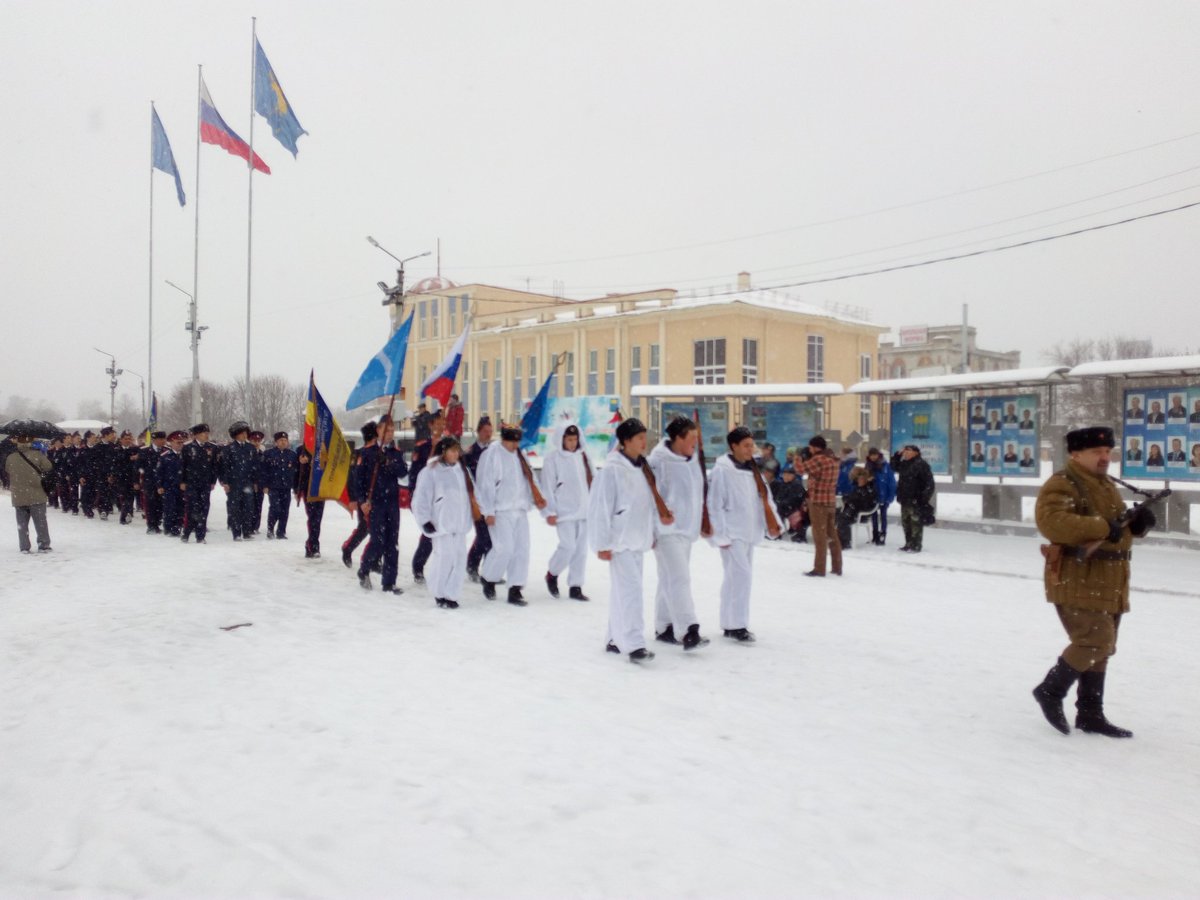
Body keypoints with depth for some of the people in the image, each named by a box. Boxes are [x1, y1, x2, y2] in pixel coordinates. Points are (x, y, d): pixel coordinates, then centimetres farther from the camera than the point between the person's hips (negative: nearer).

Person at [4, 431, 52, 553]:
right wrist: (45, 457, 11)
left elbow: (6, 474, 9)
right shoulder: (37, 455, -11)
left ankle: (24, 547, 10)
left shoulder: (10, 458, -2)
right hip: (36, 495, -2)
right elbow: (49, 468, -4)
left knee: (22, 522, 10)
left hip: (18, 496, 2)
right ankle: (44, 545, 7)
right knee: (40, 521, 6)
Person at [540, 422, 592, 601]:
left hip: (584, 510, 5)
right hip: (564, 511, -5)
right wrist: (550, 512, -9)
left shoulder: (582, 456, 10)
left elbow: (590, 481, 16)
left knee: (581, 549, 5)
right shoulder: (553, 458, -5)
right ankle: (552, 574, 16)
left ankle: (575, 586, 13)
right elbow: (548, 487, -6)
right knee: (568, 546, -10)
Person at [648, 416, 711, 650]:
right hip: (667, 530, -8)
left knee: (670, 580, 14)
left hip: (687, 529, 8)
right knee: (679, 579, -14)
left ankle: (664, 627, 22)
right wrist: (650, 531, -15)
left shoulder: (693, 460, 11)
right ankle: (688, 631, -17)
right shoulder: (658, 461, -14)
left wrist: (704, 523, 19)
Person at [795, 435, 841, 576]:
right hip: (831, 501, 8)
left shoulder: (819, 458, -17)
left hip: (818, 501, -8)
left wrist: (804, 455, 7)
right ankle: (837, 567, 18)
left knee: (820, 536, -4)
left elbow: (803, 467, -9)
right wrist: (809, 456, 7)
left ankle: (819, 569, 0)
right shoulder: (832, 459, 12)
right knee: (832, 535, 13)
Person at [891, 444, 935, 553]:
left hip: (916, 501, -9)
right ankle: (909, 544, 25)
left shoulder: (921, 464, -12)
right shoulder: (904, 464, 13)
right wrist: (898, 455, 14)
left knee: (916, 523, -5)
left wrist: (925, 498, -20)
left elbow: (929, 483, -15)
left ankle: (916, 546, -1)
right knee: (906, 522, 15)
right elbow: (894, 466, 31)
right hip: (905, 499, 9)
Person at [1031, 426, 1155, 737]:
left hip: (1107, 583, 10)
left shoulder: (1107, 486, 19)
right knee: (1096, 641, -15)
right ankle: (1050, 690, 5)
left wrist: (1137, 523, 1)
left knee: (1101, 647, 12)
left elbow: (1121, 530, 25)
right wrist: (1102, 527, -31)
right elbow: (1050, 520, -29)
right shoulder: (1061, 485, -12)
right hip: (1077, 581, -9)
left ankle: (1090, 714, 22)